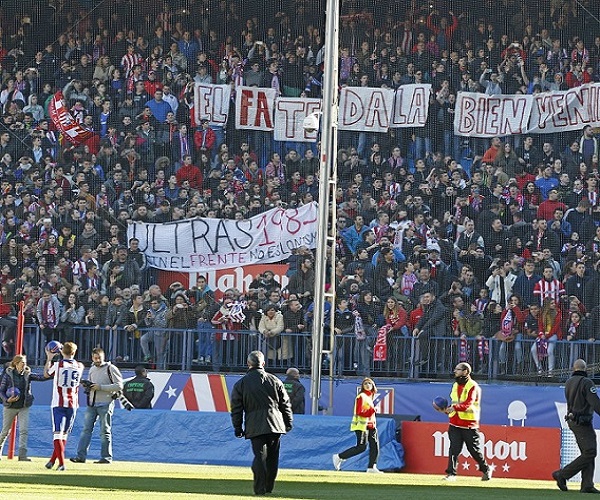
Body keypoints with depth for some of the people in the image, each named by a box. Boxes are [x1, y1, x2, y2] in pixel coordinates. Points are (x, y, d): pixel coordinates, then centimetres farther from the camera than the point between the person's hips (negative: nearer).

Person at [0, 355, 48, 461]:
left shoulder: (27, 375, 0)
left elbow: (42, 377, -12)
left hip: (24, 407, 2)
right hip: (10, 407, -2)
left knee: (24, 430, -9)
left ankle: (22, 455, -9)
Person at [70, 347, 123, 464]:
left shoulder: (111, 368, -5)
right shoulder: (92, 369, 16)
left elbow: (119, 386, -12)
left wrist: (101, 387, -17)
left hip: (105, 404, -6)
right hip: (92, 404, 6)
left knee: (105, 431, -1)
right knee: (86, 429, 0)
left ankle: (106, 457, 5)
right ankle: (81, 456, -3)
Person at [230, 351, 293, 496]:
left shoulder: (240, 384, 4)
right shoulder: (275, 381, 9)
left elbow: (236, 408, 4)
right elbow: (285, 404, 11)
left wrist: (238, 428, 11)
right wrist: (288, 423, 19)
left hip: (255, 427, -2)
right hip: (275, 424, 2)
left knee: (260, 456, -4)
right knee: (272, 457, 11)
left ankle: (260, 488, -12)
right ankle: (269, 487, 15)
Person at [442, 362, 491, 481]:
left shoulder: (473, 386, -10)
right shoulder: (455, 385, 15)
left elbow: (468, 403, -23)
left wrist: (455, 407, -39)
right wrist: (449, 409, 3)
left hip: (469, 424, -6)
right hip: (454, 423, 6)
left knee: (475, 450, 4)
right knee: (454, 449, -5)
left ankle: (486, 469, 24)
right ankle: (451, 474, -6)